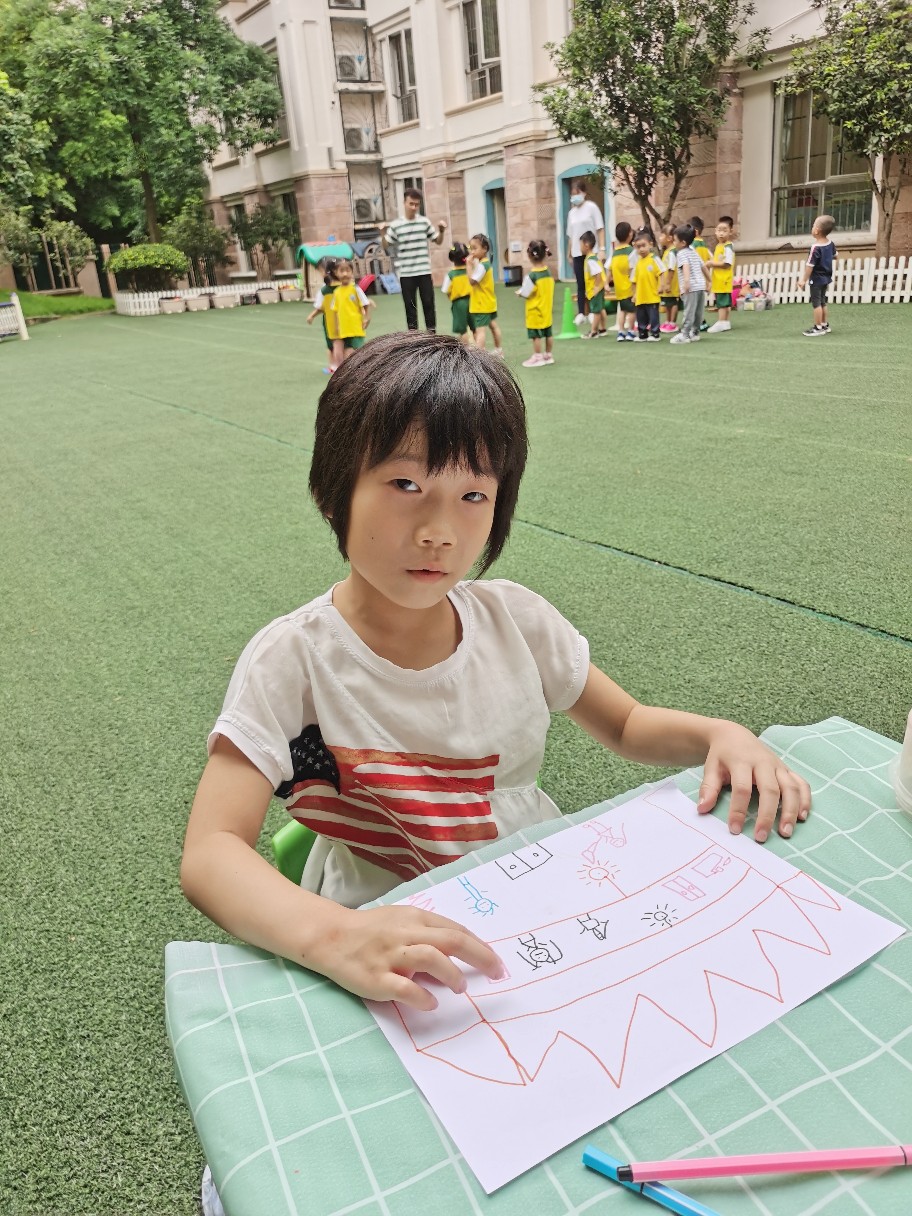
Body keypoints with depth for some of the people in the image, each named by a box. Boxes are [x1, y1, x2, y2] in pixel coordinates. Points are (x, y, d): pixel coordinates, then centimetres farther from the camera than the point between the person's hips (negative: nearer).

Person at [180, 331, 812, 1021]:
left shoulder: (514, 618, -4)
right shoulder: (295, 660, -16)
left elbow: (627, 725, 9)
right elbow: (210, 855, -24)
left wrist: (720, 735, -12)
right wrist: (335, 938, -43)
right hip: (396, 960, -4)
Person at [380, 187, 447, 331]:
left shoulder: (425, 222, 4)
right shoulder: (395, 225, -2)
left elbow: (438, 241, 13)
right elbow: (385, 246, 2)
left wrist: (441, 231, -6)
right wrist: (382, 234, -15)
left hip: (424, 271, 1)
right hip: (406, 273, -1)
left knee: (428, 303, 4)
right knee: (410, 306, 5)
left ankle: (432, 332, 15)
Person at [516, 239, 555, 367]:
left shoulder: (532, 276, -19)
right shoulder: (548, 272, 1)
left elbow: (525, 293, -16)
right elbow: (546, 289, 9)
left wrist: (519, 292, 4)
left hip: (535, 311, -7)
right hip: (547, 309, 7)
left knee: (536, 335, 2)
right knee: (548, 333, 13)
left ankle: (537, 357, 8)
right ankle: (549, 355, 23)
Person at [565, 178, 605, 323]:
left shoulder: (591, 207, -1)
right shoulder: (572, 212, 13)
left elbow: (600, 229, -5)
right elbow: (570, 235, 15)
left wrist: (602, 249, -13)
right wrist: (569, 254, 13)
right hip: (577, 253, 4)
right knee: (580, 284, 4)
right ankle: (581, 313, 6)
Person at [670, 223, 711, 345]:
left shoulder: (682, 254, -6)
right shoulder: (694, 252, 20)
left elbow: (686, 266, -25)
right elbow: (704, 266, 25)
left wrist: (686, 280, -38)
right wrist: (708, 280, 34)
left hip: (691, 288, -8)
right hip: (701, 285, 9)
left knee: (689, 312, -9)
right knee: (698, 312, 13)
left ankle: (684, 334, -9)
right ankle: (695, 332, 21)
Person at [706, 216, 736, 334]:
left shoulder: (728, 247, -14)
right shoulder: (718, 246, 15)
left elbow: (727, 263, -21)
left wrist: (712, 263, -16)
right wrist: (711, 262, 4)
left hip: (724, 280, -10)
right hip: (719, 280, 10)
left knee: (722, 302, -7)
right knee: (724, 302, 14)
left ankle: (721, 323, -5)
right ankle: (725, 322, 20)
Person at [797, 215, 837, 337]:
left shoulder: (816, 248, -24)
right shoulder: (830, 243, 2)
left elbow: (810, 265, -23)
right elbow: (835, 256, 20)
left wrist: (804, 280, -16)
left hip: (817, 279, -9)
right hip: (826, 277, 9)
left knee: (816, 303, -2)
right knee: (822, 302, 19)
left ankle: (818, 328, 0)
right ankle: (825, 325, 27)